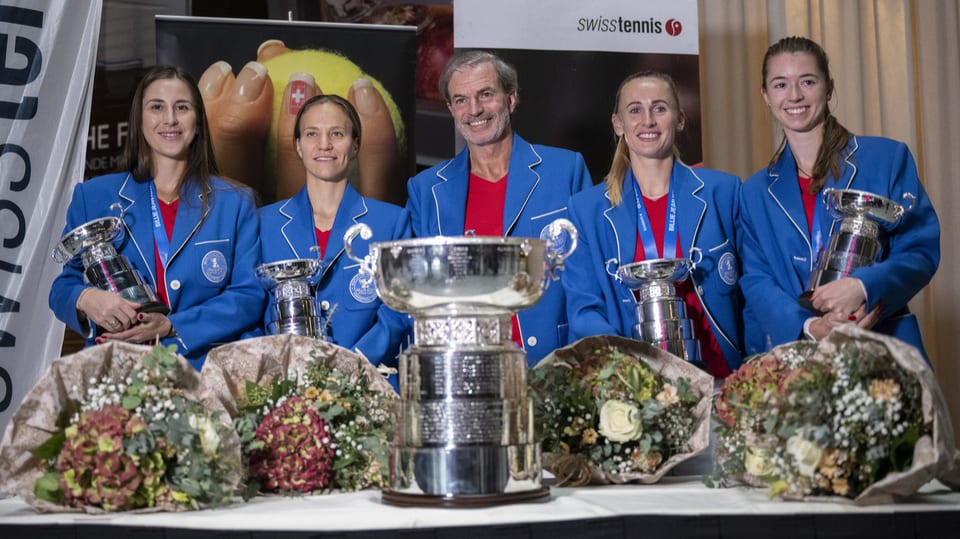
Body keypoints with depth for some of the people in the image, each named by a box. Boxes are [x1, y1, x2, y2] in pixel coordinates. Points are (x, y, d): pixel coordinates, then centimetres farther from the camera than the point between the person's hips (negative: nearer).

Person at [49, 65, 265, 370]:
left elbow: (249, 296, 3)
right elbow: (63, 287, 12)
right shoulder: (92, 197, 13)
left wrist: (170, 327, -10)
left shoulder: (235, 204, 10)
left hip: (205, 372, -2)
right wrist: (85, 299, -13)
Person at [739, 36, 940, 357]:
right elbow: (755, 281, 4)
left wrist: (863, 286, -18)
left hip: (883, 345, -2)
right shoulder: (756, 192, 12)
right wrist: (810, 327, -14)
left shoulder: (888, 158, 5)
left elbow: (921, 252, 1)